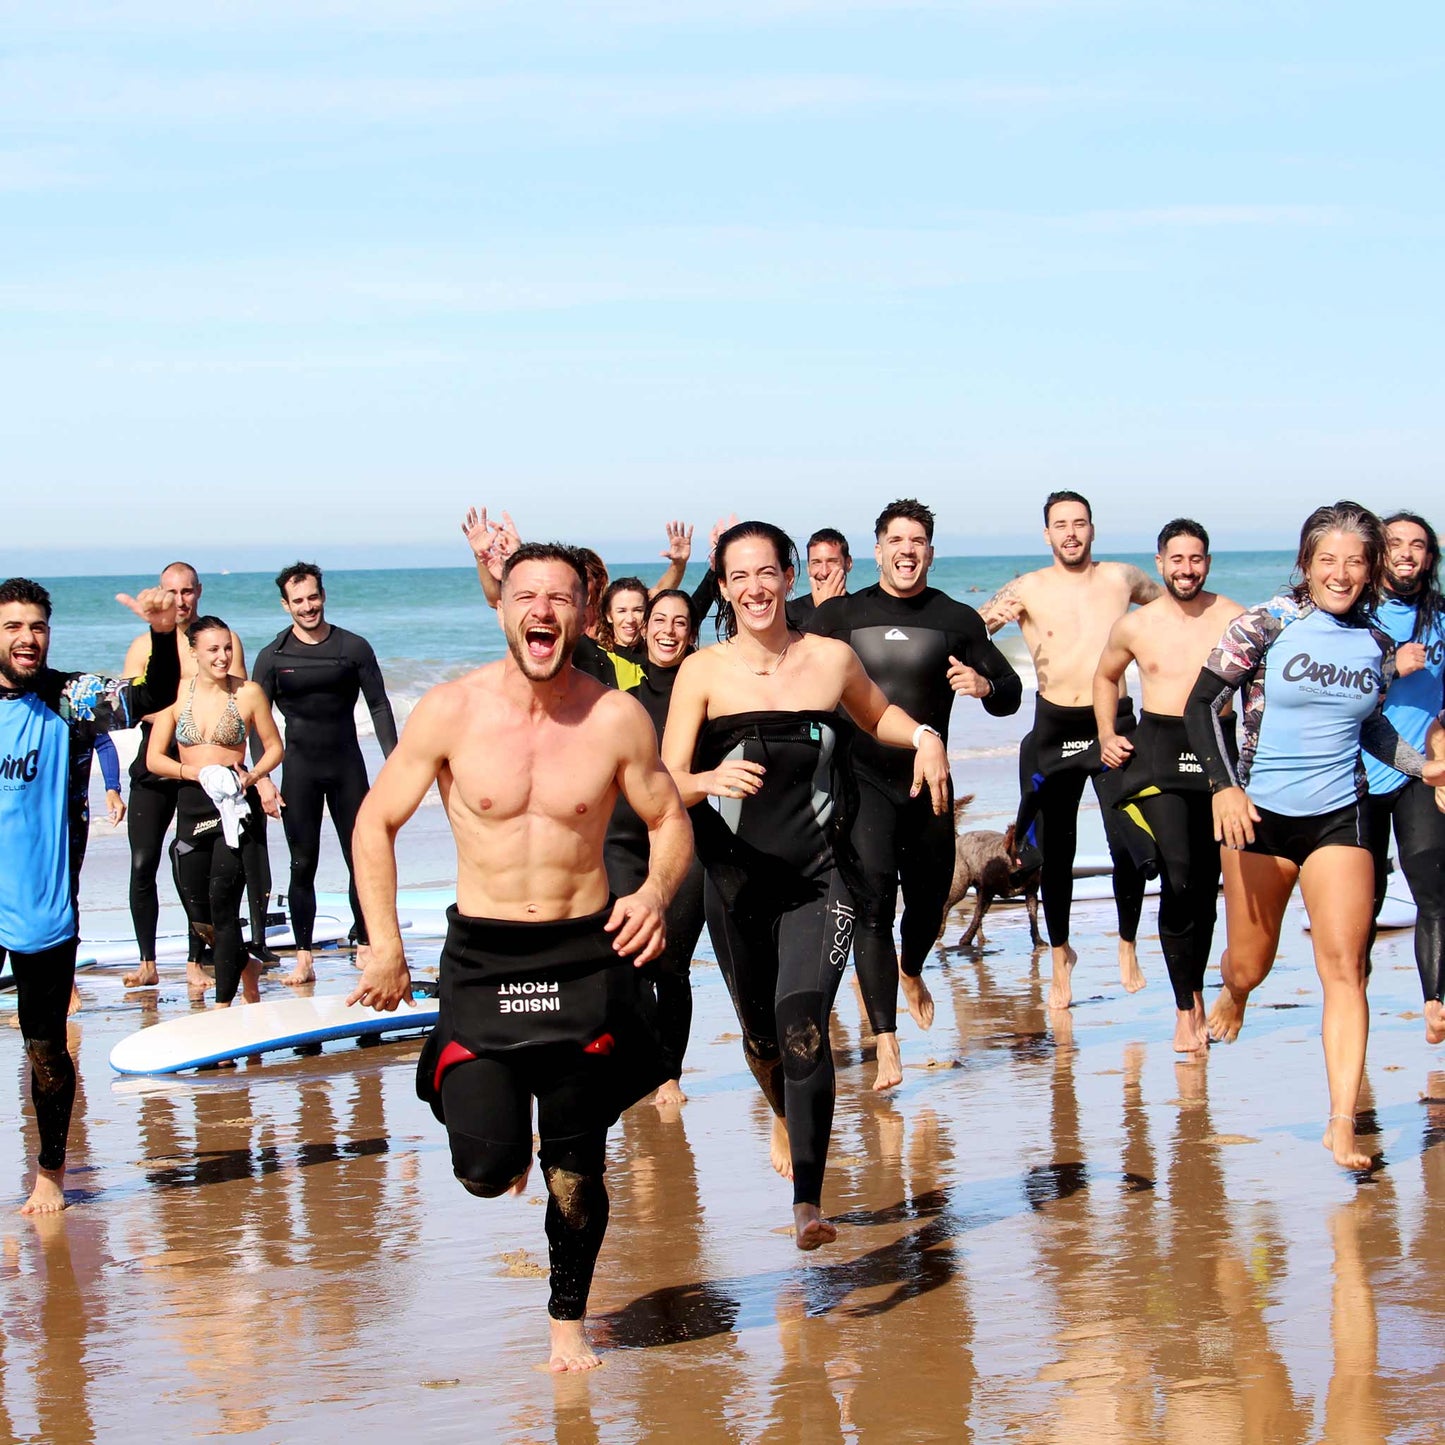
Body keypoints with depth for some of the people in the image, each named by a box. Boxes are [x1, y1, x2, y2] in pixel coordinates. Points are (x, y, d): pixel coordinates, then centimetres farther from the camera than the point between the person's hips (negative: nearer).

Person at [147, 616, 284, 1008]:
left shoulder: (248, 693, -1)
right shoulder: (177, 695, 1)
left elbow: (274, 747, 7)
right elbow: (154, 758, 1)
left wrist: (251, 777, -12)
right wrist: (199, 773, -14)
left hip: (235, 806, -3)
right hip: (191, 807, 3)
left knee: (222, 903, -11)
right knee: (199, 915, 9)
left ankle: (223, 1003, -5)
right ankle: (246, 967, 37)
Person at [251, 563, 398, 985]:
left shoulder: (353, 648, 0)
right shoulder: (273, 656, 0)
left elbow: (379, 706, 3)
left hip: (347, 764, 1)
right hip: (300, 768, 0)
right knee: (303, 865, -1)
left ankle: (365, 947, 13)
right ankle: (303, 959, 2)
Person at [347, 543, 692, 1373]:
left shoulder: (616, 719, -7)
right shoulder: (451, 712, -8)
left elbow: (671, 823, 5)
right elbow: (377, 821, 2)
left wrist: (657, 894, -17)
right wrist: (386, 947, -4)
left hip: (585, 955, 0)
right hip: (481, 957, 0)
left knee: (576, 1170, 7)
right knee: (486, 1169, -11)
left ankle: (569, 1322, 31)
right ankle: (507, 1132, 28)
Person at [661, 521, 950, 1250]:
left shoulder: (831, 658, 2)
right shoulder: (704, 671, -3)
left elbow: (876, 713, 24)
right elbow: (669, 780, -9)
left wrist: (924, 736, 3)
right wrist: (711, 780, -31)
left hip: (820, 878, -1)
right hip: (737, 881, 1)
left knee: (803, 1024, -18)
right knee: (760, 1031, 15)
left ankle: (807, 1202, -21)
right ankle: (785, 1119, 50)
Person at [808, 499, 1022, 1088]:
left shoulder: (957, 620, 3)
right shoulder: (839, 615, 0)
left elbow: (1012, 693, 7)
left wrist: (984, 686, -16)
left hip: (928, 779, 3)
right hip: (861, 777, -3)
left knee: (929, 900, 16)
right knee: (872, 898, -17)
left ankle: (911, 970, 52)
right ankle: (886, 1043, -19)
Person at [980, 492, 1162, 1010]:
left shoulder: (1121, 578, 5)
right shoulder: (1029, 589, 0)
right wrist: (995, 617, -29)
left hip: (1113, 721, 0)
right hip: (1054, 728, 0)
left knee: (1128, 843, -6)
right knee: (1055, 851, 5)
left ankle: (1127, 947, 15)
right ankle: (1060, 956, 22)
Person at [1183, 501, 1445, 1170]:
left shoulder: (1378, 645, 5)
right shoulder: (1265, 625, -8)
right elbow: (1201, 703, -8)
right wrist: (1225, 786, -20)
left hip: (1339, 816, 2)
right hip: (1261, 814, -2)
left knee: (1344, 968, -10)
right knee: (1251, 965, 10)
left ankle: (1342, 1123, -12)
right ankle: (1232, 996, 49)